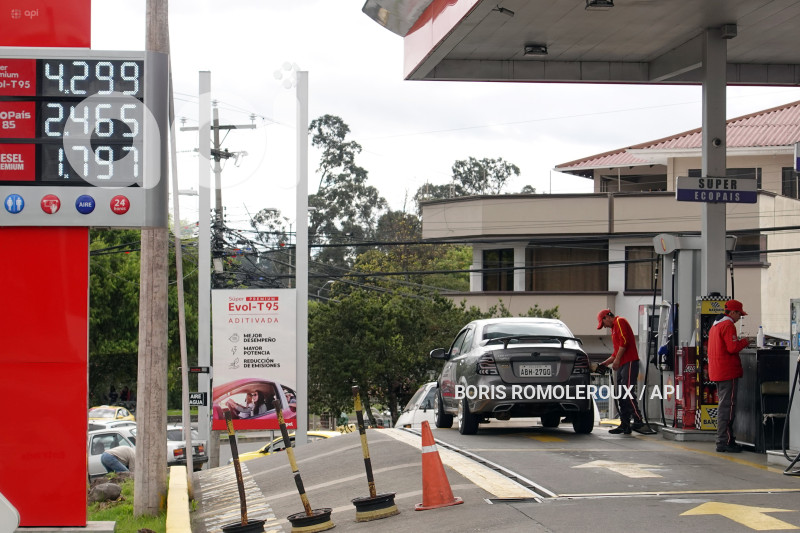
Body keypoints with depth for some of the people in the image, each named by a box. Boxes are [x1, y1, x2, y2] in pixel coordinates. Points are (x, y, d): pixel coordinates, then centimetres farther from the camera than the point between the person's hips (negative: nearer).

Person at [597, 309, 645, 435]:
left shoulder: (620, 322, -1)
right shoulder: (614, 328, 28)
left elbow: (624, 341, -15)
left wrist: (617, 360, -14)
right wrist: (604, 363, 25)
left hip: (629, 363, -10)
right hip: (622, 365, 10)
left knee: (628, 393, -17)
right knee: (622, 396, 5)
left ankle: (638, 421, -21)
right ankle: (624, 425, 4)